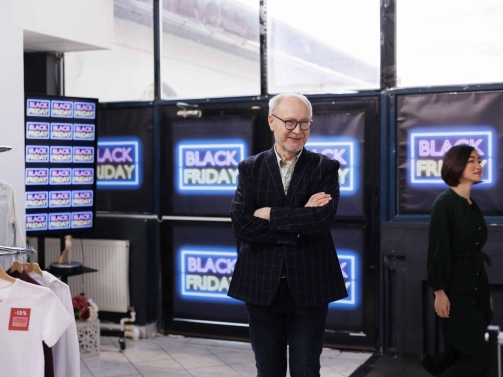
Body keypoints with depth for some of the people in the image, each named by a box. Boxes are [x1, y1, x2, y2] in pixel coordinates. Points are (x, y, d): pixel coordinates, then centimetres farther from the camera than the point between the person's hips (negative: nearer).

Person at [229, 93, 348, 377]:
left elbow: (323, 218, -17)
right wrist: (299, 222, -14)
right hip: (262, 286, 1)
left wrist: (269, 214, -12)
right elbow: (241, 225, -10)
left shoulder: (326, 168, 0)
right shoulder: (250, 168, 3)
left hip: (309, 287, -1)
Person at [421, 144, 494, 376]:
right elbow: (438, 249, -15)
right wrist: (439, 291, -18)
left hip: (476, 290, 8)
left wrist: (485, 292, 17)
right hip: (455, 291, -8)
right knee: (480, 357, -10)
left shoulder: (473, 206, 13)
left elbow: (476, 251, 15)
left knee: (461, 357, 10)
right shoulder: (445, 203, -11)